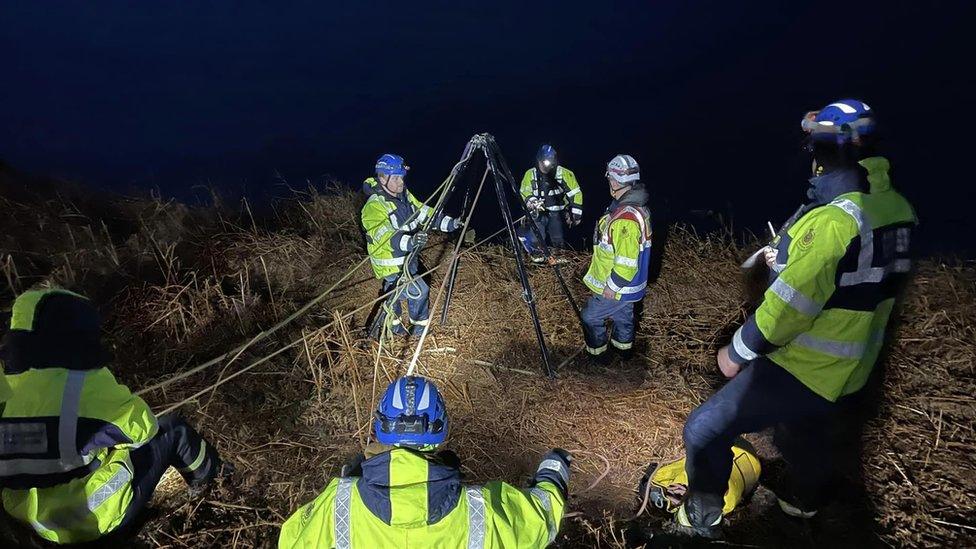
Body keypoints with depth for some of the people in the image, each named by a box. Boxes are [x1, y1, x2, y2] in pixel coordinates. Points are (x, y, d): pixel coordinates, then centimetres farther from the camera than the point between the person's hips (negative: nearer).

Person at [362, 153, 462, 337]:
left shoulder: (404, 195, 0)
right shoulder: (374, 206, -27)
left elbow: (425, 213, 5)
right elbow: (384, 236, -40)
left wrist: (448, 223, -9)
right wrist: (410, 241, -56)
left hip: (406, 258, 9)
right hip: (390, 264, -8)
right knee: (419, 291, -9)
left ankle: (391, 322, 47)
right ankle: (420, 328, 14)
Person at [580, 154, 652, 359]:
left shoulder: (625, 218, -33)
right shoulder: (638, 206, 0)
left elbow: (626, 261, -31)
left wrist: (612, 286, -19)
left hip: (616, 287, -9)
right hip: (630, 285, 9)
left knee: (590, 317, 8)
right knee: (622, 315, 27)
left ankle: (598, 355, 24)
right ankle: (624, 349, 46)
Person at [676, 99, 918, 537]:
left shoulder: (834, 219, -28)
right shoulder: (894, 208, -1)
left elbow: (792, 303, -28)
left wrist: (737, 352, -16)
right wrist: (789, 259, 12)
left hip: (801, 368, -9)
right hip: (849, 369, 9)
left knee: (704, 431, 1)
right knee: (808, 431, 33)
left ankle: (702, 519, 17)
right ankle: (804, 500, 59)